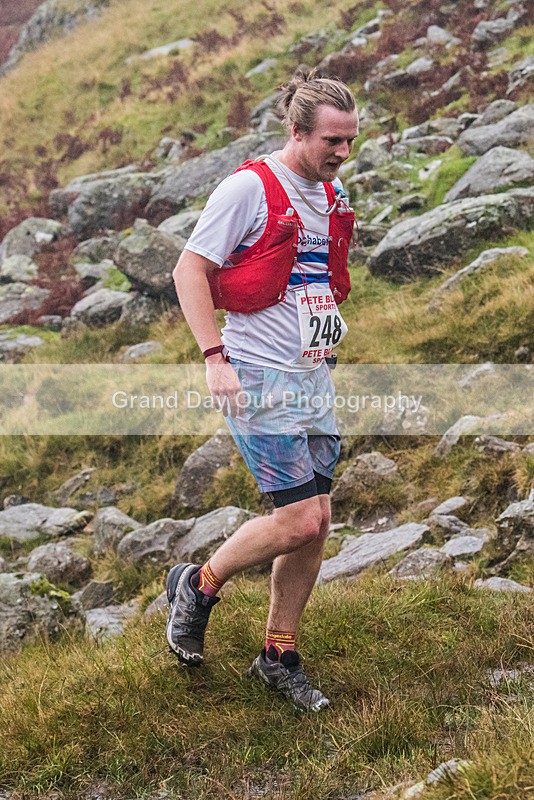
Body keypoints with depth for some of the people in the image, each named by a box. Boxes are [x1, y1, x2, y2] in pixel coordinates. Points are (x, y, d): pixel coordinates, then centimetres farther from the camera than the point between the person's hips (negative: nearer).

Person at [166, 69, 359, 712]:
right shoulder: (249, 188, -11)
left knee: (315, 523, 7)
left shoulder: (331, 196, 13)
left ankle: (279, 654, 22)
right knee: (299, 520, -12)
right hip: (259, 380, -8)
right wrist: (214, 355, -19)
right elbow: (189, 269, -11)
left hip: (313, 378, 8)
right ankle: (198, 586, 14)